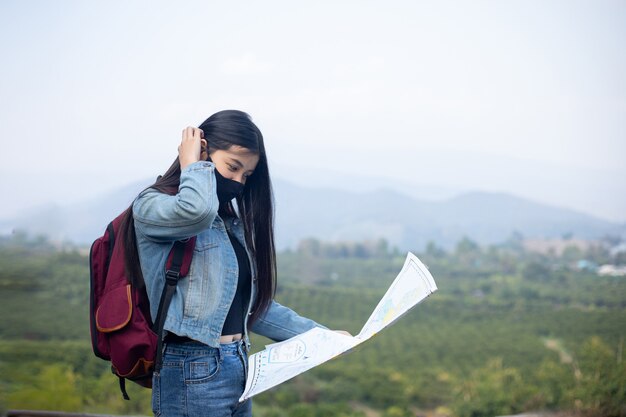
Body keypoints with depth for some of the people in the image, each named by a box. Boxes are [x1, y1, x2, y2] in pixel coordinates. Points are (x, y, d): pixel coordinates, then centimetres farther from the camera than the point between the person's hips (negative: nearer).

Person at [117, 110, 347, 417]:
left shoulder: (233, 221, 17)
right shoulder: (151, 207, -6)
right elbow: (196, 209, -30)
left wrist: (317, 334, 13)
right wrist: (192, 165, -10)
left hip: (238, 369, 8)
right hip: (193, 376, -8)